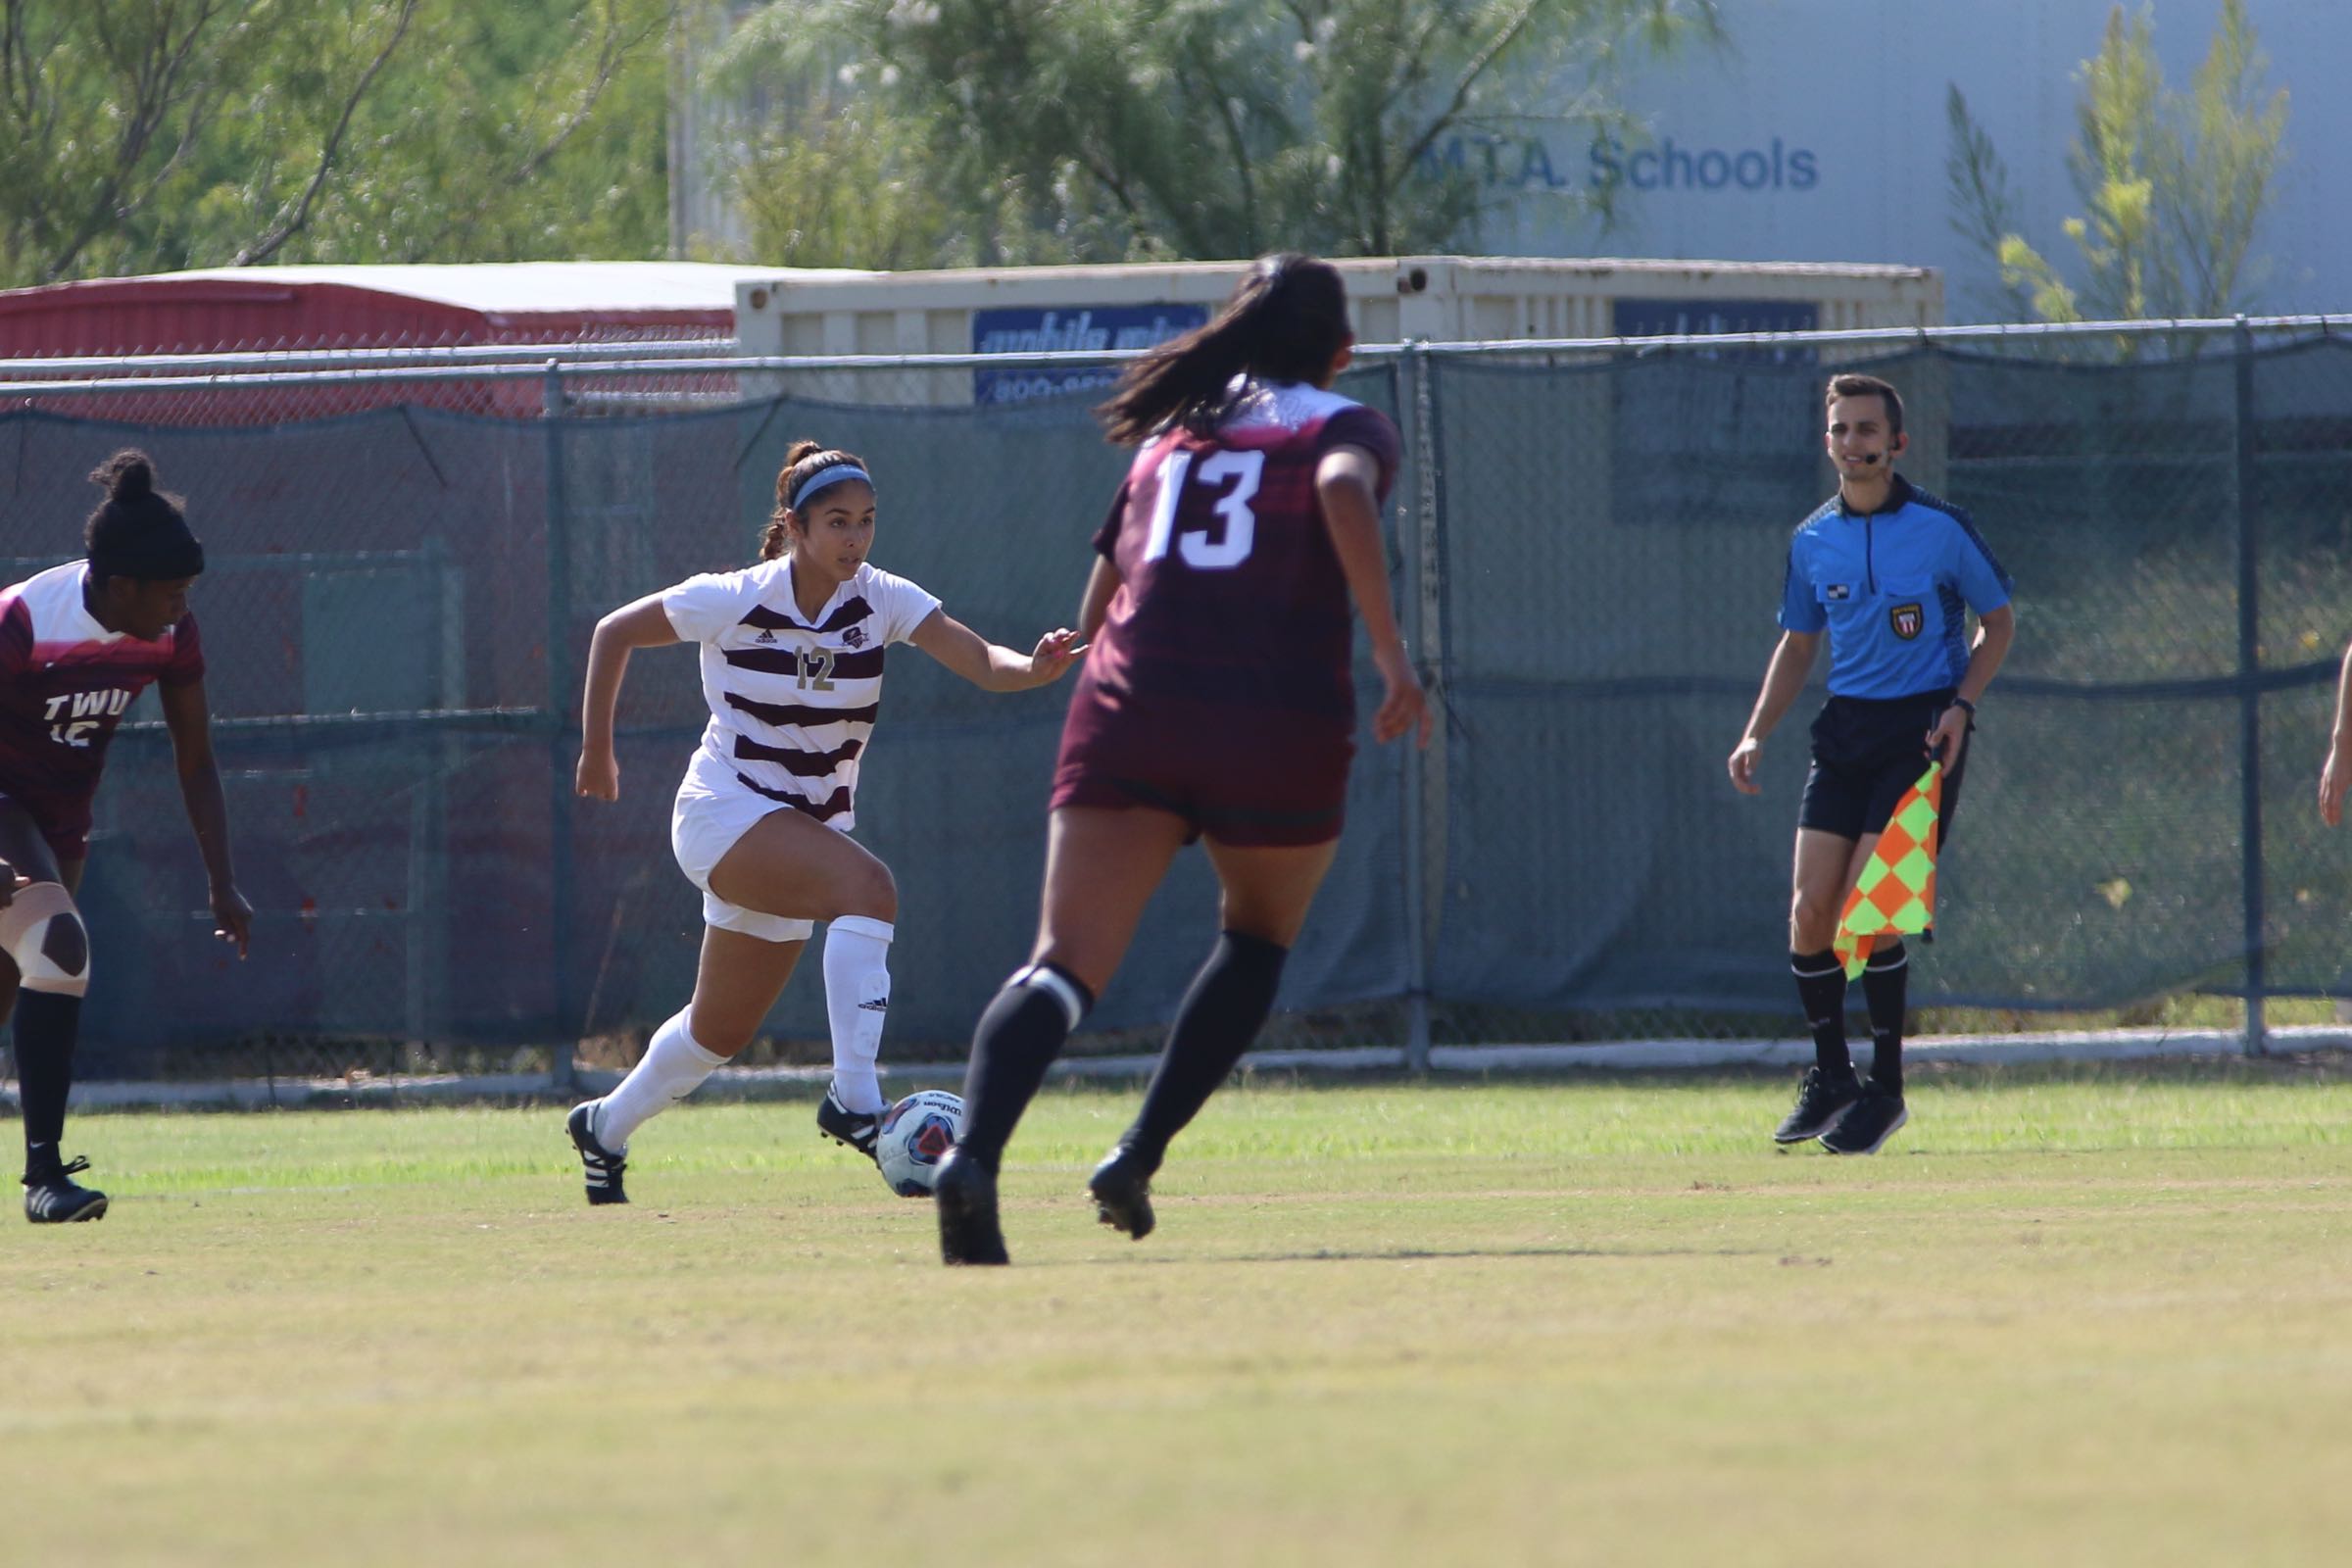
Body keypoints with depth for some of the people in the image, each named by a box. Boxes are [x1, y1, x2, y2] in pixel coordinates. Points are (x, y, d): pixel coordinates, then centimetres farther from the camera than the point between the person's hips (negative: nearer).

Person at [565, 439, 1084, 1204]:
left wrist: (1035, 668, -42)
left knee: (721, 1030, 16)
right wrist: (597, 749, 2)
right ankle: (854, 1098, -36)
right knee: (867, 886, -33)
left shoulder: (881, 600, -7)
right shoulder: (733, 601, -14)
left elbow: (982, 662, -20)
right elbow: (614, 633, -1)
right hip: (725, 813, -5)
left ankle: (605, 1128, 40)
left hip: (812, 825, 5)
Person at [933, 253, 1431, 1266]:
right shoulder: (1343, 426, 10)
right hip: (1280, 725, -2)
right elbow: (1344, 490, -15)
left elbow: (1095, 615, 24)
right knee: (1258, 938, 25)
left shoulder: (1171, 435, 23)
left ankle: (973, 1153, -36)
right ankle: (1140, 1155, 11)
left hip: (1130, 709, 2)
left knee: (1064, 964, -10)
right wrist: (1389, 655, -15)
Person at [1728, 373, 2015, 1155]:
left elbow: (1997, 621, 4)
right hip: (1846, 727, 5)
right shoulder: (1812, 541, 8)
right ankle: (1828, 1078, 14)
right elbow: (1797, 644, 19)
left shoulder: (1941, 528, -5)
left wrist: (1961, 705, -10)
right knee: (1811, 907, -4)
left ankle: (1885, 1088, -1)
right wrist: (1756, 733, 7)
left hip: (1922, 730, -5)